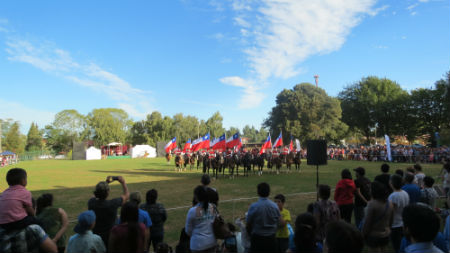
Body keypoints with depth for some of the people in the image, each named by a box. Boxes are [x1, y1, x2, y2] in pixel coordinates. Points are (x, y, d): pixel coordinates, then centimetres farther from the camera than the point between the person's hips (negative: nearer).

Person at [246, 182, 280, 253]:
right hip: (271, 238, 3)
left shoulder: (254, 206, -15)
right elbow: (278, 223, 3)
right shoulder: (275, 206, -5)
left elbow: (249, 224, -5)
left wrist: (250, 234, 14)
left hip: (257, 238, -3)